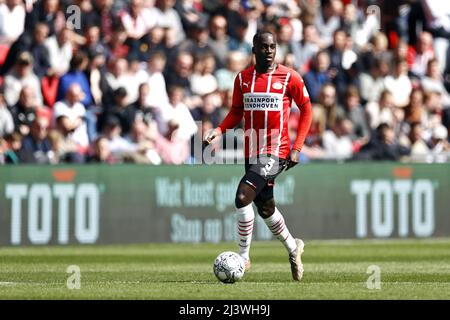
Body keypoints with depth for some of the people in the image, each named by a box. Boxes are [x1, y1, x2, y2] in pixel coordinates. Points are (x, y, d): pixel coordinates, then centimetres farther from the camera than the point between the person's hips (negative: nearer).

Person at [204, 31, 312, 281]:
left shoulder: (289, 78, -5)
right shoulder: (243, 79, 6)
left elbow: (306, 110, 2)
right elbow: (236, 112, 16)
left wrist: (297, 148, -5)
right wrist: (219, 130, -4)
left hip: (277, 151, -5)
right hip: (252, 153, 5)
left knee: (243, 197, -21)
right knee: (265, 207, 17)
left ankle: (244, 256, -11)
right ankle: (293, 247, 42)